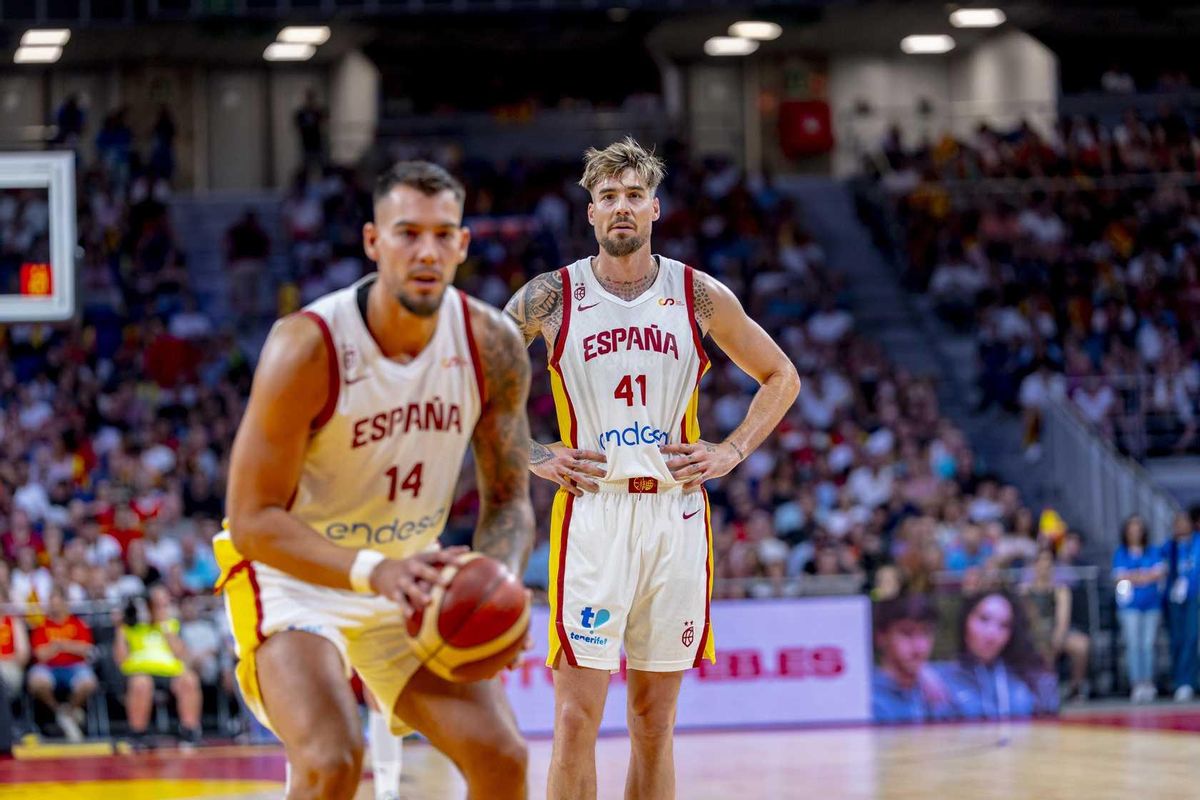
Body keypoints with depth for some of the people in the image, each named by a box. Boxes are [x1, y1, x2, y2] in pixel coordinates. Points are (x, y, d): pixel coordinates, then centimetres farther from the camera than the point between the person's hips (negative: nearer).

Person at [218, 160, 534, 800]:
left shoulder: (493, 345, -12)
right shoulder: (308, 346, -26)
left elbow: (507, 497, -1)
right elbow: (253, 520, -24)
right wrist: (376, 573, -38)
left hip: (410, 575, 5)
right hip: (295, 574, -5)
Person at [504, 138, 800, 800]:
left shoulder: (698, 296, 5)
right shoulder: (550, 297, 0)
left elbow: (780, 378, 17)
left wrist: (732, 451, 4)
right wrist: (532, 456, -2)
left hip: (676, 514, 2)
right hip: (591, 512, -2)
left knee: (654, 722, 8)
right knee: (577, 716, -8)